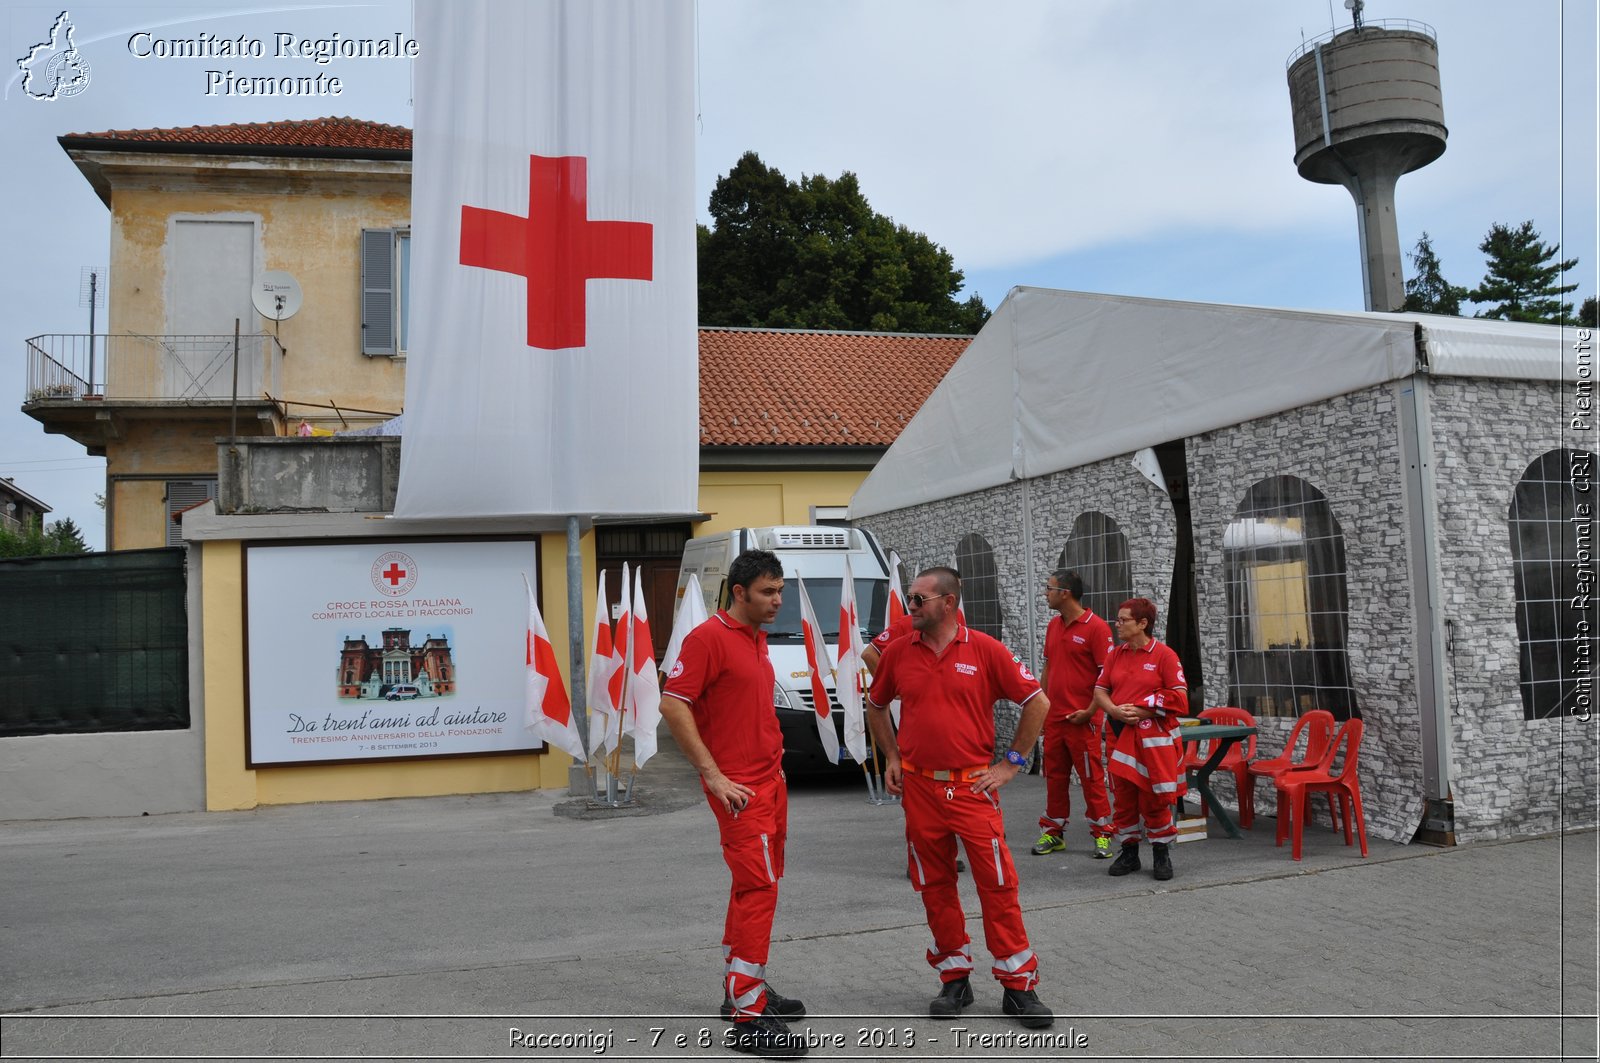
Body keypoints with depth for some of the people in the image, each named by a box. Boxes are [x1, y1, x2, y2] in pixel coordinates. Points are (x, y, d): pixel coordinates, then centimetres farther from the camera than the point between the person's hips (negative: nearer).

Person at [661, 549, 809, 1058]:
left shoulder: (757, 640, 14)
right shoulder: (708, 637, -14)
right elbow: (673, 703, -19)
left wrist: (774, 763, 18)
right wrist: (713, 774, -19)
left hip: (770, 782, 9)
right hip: (738, 789, -9)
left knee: (754, 887, 16)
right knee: (758, 888, -11)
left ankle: (742, 987, 28)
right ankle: (748, 1018, -6)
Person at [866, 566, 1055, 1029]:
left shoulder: (985, 650, -6)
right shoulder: (897, 652, 3)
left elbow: (1037, 702, -1)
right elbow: (876, 706, 19)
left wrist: (1012, 762, -2)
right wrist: (891, 757, 10)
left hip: (973, 786, -3)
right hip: (919, 787, 3)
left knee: (997, 883, -3)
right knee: (935, 886, 10)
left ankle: (1018, 986, 9)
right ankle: (954, 979, 24)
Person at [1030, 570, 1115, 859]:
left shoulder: (1096, 627, -11)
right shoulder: (1053, 626, 11)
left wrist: (1090, 711, -16)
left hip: (1082, 718, -7)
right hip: (1054, 717, 7)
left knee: (1092, 778, 0)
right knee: (1054, 776, 12)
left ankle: (1102, 835, 10)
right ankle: (1053, 832, 21)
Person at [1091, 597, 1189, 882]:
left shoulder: (1164, 655, -6)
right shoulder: (1115, 655, 9)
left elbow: (1178, 697, -9)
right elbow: (1100, 690, 9)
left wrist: (1141, 710, -15)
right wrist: (1115, 710, -12)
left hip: (1155, 739, -4)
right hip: (1121, 737, 4)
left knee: (1155, 799, 1)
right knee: (1123, 797, 7)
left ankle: (1162, 854, 16)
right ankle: (1128, 853, 20)